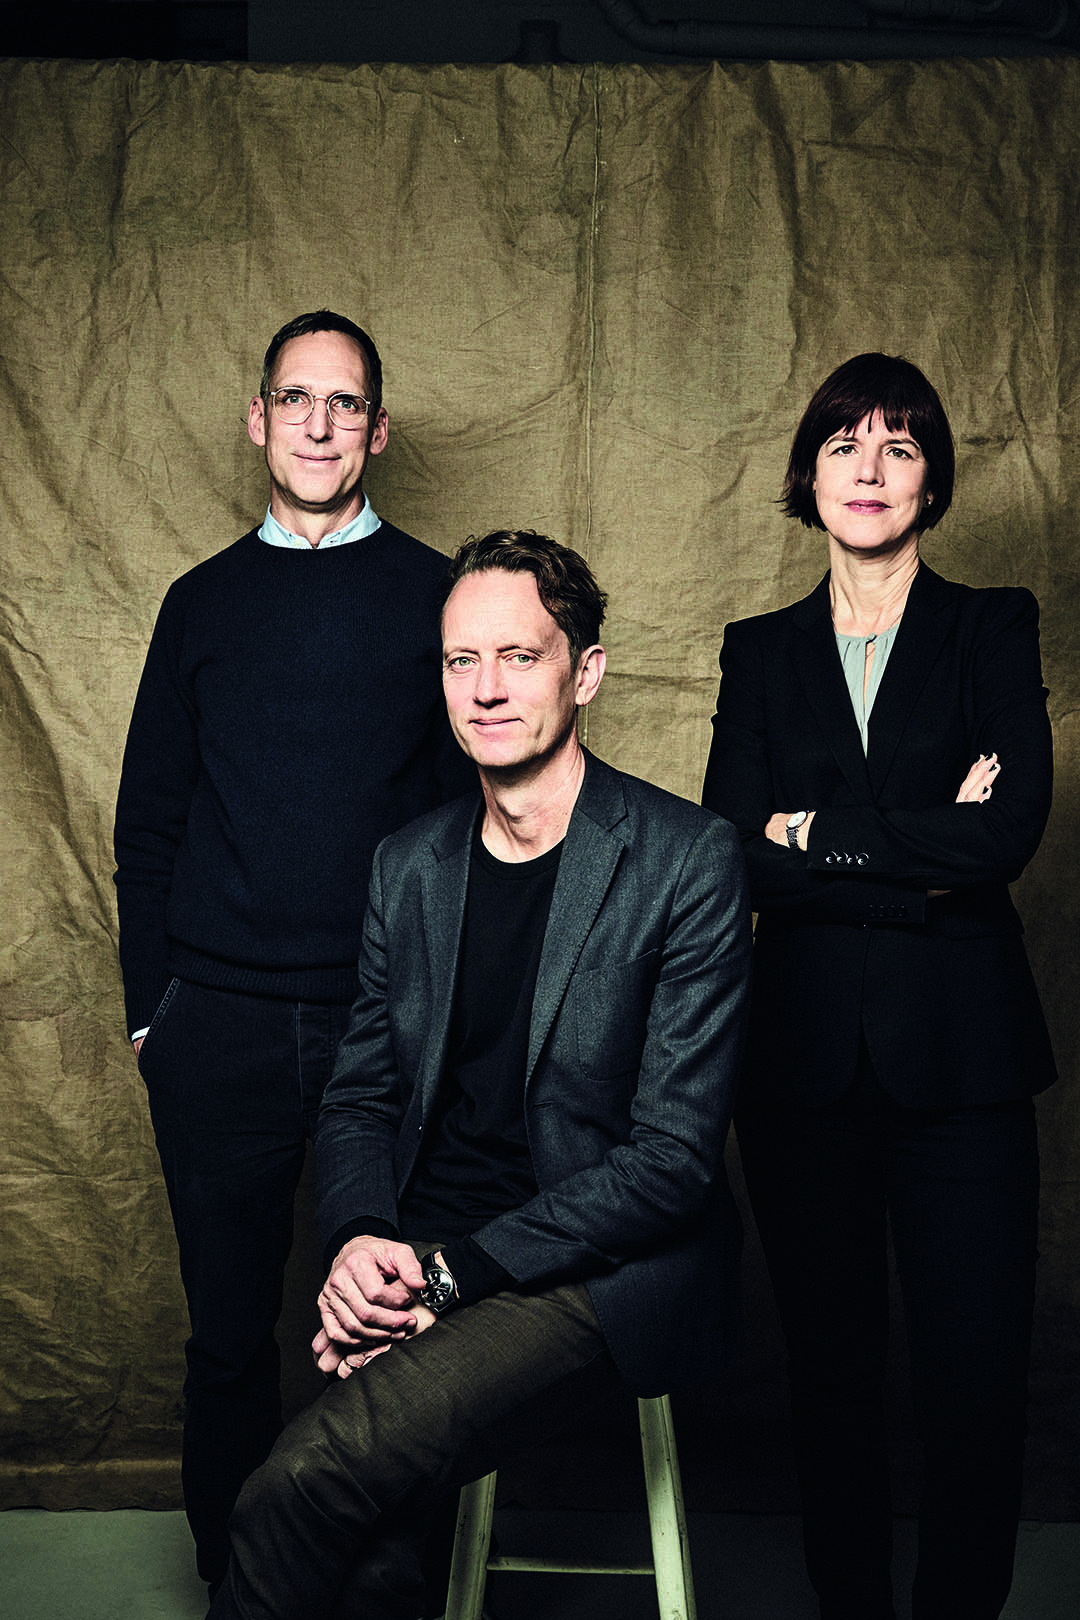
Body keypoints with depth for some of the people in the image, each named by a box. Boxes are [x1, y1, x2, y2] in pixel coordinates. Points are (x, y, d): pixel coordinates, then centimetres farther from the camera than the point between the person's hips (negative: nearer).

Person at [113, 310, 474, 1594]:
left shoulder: (435, 596, 4)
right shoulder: (203, 602, 10)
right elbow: (149, 817, 13)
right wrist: (149, 1002, 7)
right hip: (219, 1028, 2)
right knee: (230, 1329, 9)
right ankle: (233, 1580, 29)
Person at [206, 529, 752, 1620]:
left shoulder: (688, 859, -7)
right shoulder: (409, 864, 10)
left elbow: (675, 1153, -11)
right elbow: (360, 1099, 14)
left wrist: (452, 1271, -16)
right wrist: (360, 1241, -8)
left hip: (600, 1272, -4)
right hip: (419, 1262, 4)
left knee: (308, 1488, -25)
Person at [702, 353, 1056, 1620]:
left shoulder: (992, 631, 6)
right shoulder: (761, 652, 10)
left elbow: (1011, 832, -9)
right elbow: (732, 853, -3)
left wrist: (818, 830, -7)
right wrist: (925, 859, -9)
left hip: (958, 1050, -1)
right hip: (804, 1049, 2)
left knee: (975, 1375, -2)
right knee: (830, 1364, 10)